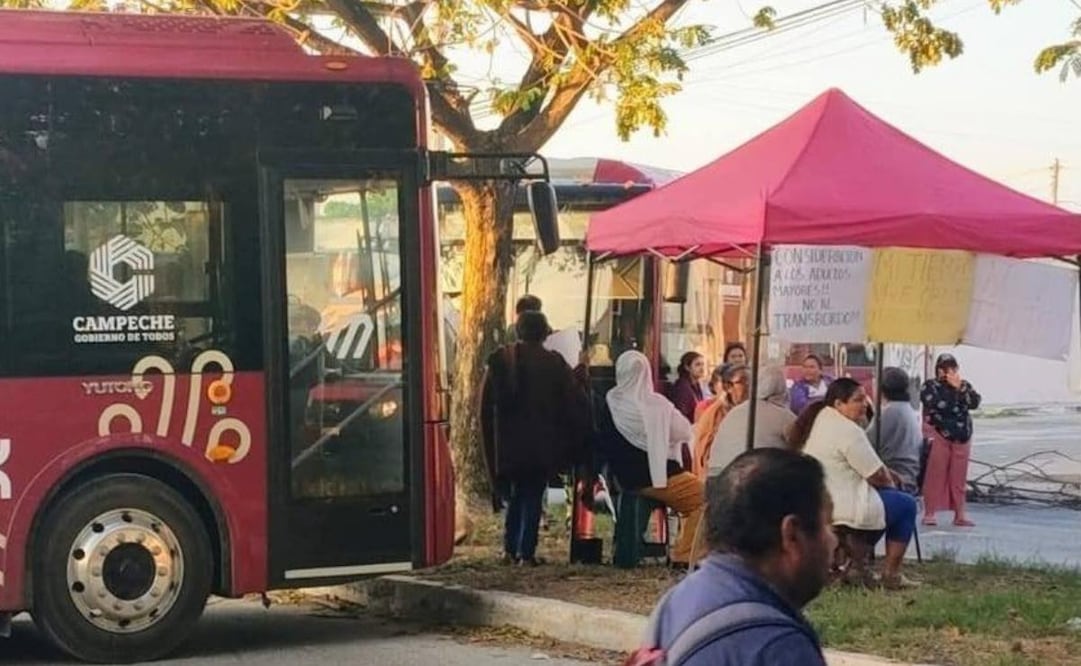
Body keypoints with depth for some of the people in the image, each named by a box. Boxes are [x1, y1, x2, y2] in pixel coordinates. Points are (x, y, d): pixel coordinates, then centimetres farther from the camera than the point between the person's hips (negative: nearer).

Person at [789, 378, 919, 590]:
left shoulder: (816, 420, 10)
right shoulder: (847, 430, -19)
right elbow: (877, 476, -14)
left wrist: (886, 475, 17)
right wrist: (890, 483, 7)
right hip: (842, 508, -10)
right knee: (906, 504, 6)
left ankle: (856, 562, 26)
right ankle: (891, 574, 6)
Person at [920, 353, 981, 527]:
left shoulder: (964, 386, 13)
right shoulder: (930, 386, 0)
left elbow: (975, 402, -4)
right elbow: (935, 404, -19)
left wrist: (960, 388, -13)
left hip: (961, 437, 4)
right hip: (938, 436, -4)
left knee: (959, 477, 5)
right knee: (935, 475, -7)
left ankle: (960, 514, 10)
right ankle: (929, 513, -3)